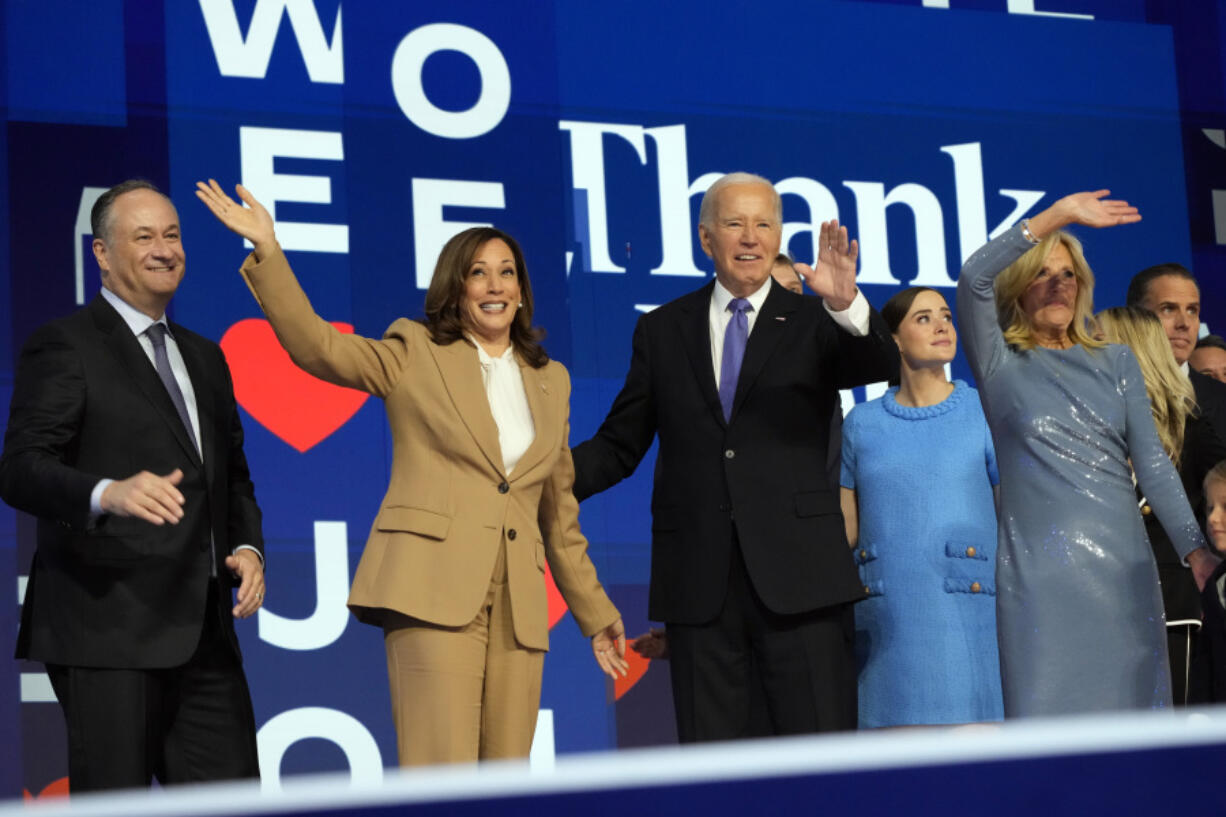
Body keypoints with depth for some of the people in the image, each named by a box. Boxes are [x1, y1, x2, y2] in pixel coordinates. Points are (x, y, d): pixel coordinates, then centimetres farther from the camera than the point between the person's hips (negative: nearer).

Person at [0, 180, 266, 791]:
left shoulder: (204, 358, 21)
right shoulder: (64, 346, -3)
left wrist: (246, 547, 5)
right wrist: (109, 493, -34)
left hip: (204, 628, 7)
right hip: (106, 627, -7)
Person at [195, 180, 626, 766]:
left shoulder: (551, 380, 19)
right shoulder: (416, 354, 8)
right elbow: (317, 345, -7)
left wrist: (594, 614, 25)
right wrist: (266, 249, -18)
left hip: (518, 605, 5)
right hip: (433, 587, -4)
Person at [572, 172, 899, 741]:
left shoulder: (813, 323, 8)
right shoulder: (662, 331, 12)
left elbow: (882, 366, -11)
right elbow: (619, 446, 13)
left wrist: (848, 305, -32)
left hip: (797, 575, -2)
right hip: (698, 582, 2)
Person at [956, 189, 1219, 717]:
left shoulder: (1115, 361, 17)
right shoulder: (1001, 363, 7)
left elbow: (1152, 462, 10)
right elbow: (973, 279, -10)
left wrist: (1195, 549, -1)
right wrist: (1058, 215, -11)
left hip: (1123, 563, 3)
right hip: (1037, 568, -3)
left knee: (1130, 703, 2)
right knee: (1046, 713, -5)